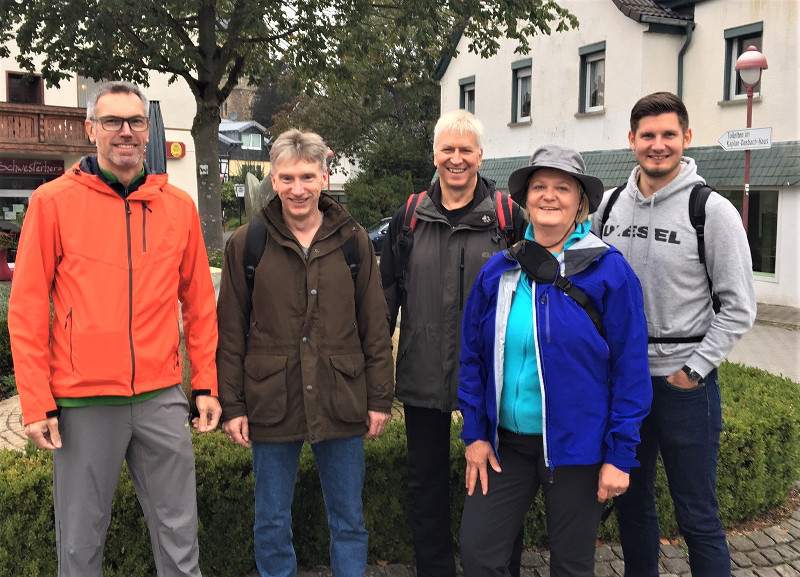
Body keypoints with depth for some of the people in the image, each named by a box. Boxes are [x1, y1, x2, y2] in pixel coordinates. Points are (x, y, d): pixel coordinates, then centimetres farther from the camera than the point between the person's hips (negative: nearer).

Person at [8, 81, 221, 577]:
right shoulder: (53, 201, -2)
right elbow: (28, 308, -2)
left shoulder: (179, 205, 6)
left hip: (162, 396, 2)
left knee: (179, 533, 10)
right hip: (83, 401, -2)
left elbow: (199, 302, 9)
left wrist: (206, 384, 6)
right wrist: (37, 403, -5)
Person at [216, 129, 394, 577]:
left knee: (349, 521, 13)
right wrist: (232, 405, -1)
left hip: (342, 406, 1)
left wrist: (380, 398, 1)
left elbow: (376, 327, 4)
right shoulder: (246, 244, 0)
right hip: (271, 406, 0)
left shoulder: (354, 241, 2)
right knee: (272, 524, 13)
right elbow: (231, 333, 2)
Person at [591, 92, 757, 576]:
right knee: (632, 503, 18)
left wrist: (695, 368, -12)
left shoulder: (712, 210, -9)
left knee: (698, 518, 3)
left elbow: (739, 306, -8)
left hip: (684, 383, -5)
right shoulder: (611, 205, 5)